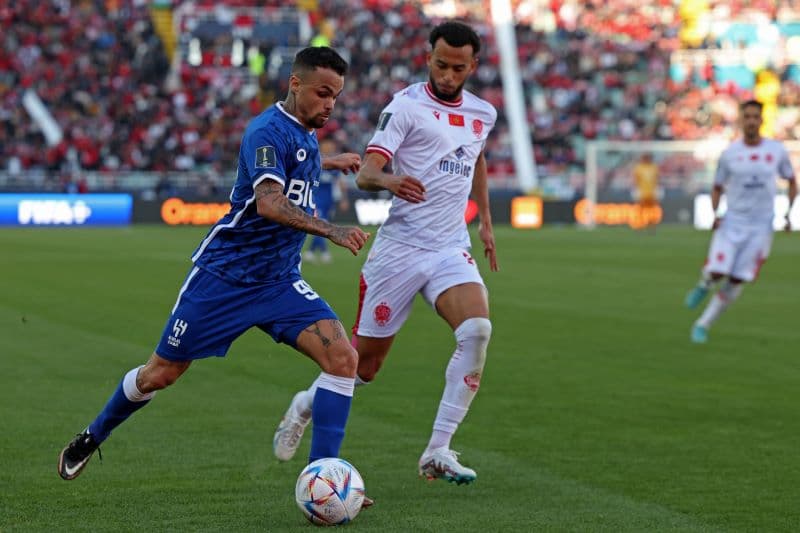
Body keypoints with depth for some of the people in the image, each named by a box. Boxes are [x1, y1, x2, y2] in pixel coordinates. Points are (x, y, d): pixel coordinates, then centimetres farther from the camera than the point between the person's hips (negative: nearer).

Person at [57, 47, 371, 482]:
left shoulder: (304, 133, 8)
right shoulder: (269, 130, -19)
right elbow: (269, 203, -37)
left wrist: (328, 163, 39)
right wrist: (332, 230, -46)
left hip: (279, 281, 7)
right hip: (224, 275, -7)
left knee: (343, 357, -16)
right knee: (162, 373, 8)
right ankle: (91, 438, 34)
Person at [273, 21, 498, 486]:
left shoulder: (483, 114, 11)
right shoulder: (407, 106, -8)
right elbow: (365, 174, -17)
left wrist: (486, 221, 29)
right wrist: (389, 179, -39)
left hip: (452, 248, 4)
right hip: (400, 249, -4)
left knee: (477, 330, -24)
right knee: (365, 361, 4)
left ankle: (439, 452, -17)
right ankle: (307, 405, 37)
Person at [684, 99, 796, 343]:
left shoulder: (777, 150, 0)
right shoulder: (730, 154, -1)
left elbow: (792, 181, 14)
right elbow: (717, 188, 10)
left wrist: (788, 213, 1)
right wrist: (714, 214, -8)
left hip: (760, 226, 0)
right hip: (732, 221, 0)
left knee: (736, 281, -3)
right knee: (717, 273, -15)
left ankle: (702, 324, 10)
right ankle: (704, 285, 23)